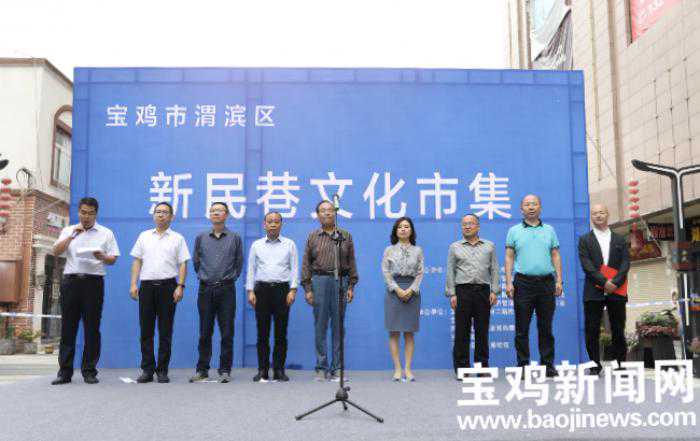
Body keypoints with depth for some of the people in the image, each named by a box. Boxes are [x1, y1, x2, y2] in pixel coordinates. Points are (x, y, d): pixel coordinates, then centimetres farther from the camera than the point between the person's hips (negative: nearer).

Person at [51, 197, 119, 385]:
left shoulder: (106, 233, 10)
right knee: (68, 327, 1)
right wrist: (72, 235, -9)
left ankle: (89, 371, 7)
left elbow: (113, 259, 6)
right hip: (71, 281, 1)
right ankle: (64, 371, 5)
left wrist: (102, 256, -15)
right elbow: (56, 252, 1)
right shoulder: (68, 231, 15)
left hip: (93, 282, -1)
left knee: (92, 328, 0)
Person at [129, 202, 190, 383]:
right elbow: (137, 261, 10)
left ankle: (162, 370, 8)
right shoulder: (144, 236, 13)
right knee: (146, 330, 3)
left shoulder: (177, 239, 6)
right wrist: (133, 284, 0)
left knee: (165, 331, 1)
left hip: (168, 286, -2)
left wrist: (180, 286, -10)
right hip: (146, 285, 2)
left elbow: (182, 264, 1)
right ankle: (147, 370, 10)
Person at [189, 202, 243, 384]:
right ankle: (202, 370, 14)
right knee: (205, 332, 5)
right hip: (205, 289, 1)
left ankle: (225, 370, 8)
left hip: (226, 289, -1)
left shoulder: (235, 238, 4)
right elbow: (196, 261, 17)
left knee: (227, 333, 0)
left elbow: (239, 262, 11)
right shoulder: (201, 238, 7)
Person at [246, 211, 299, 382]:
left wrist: (293, 290, -7)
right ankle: (262, 370, 7)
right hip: (262, 289, 1)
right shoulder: (256, 245, 11)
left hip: (282, 289, -1)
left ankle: (279, 370, 6)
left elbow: (294, 268, 3)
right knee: (262, 332, 1)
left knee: (281, 332, 0)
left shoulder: (289, 244, 7)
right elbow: (251, 269, 9)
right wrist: (250, 291, 0)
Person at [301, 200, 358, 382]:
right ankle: (321, 367, 8)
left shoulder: (346, 236, 10)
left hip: (341, 281, 1)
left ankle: (336, 368, 8)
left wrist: (351, 286, 2)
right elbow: (306, 264, 5)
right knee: (320, 326, 1)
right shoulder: (313, 237, 8)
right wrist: (307, 289, -2)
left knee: (338, 326, 2)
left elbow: (351, 262, 9)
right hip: (320, 281, 0)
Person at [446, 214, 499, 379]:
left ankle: (482, 367, 12)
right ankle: (461, 368, 5)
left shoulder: (489, 246, 11)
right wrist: (452, 294, -2)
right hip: (462, 291, -1)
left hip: (483, 291, 1)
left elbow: (494, 270, 8)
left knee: (482, 330, 4)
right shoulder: (455, 247, 9)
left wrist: (494, 291, -2)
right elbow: (450, 272, 6)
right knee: (462, 331, -1)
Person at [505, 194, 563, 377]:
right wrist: (508, 282, -6)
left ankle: (548, 364, 11)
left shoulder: (549, 230, 12)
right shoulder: (514, 231, 7)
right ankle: (523, 365, 6)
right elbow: (509, 257, 3)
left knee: (545, 327, 5)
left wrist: (559, 280, 1)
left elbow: (556, 256, 10)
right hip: (523, 283, -1)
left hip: (546, 282, 2)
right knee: (522, 328, 1)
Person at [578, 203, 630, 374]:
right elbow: (586, 264, -4)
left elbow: (625, 263, 3)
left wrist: (615, 282, -13)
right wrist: (604, 282, -14)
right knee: (592, 331, -1)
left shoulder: (620, 239, 14)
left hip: (617, 291, 1)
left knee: (618, 331, 4)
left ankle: (620, 365, 12)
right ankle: (595, 365, 7)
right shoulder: (584, 240, 8)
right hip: (594, 292, -1)